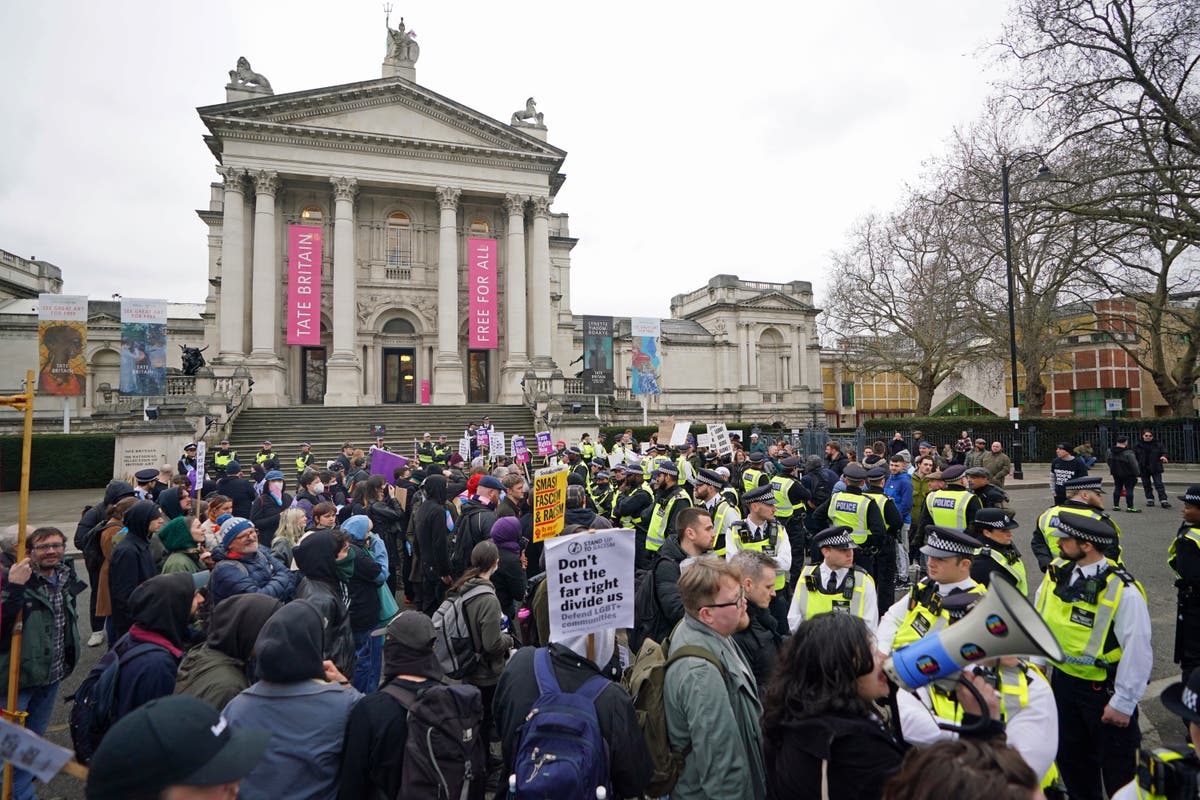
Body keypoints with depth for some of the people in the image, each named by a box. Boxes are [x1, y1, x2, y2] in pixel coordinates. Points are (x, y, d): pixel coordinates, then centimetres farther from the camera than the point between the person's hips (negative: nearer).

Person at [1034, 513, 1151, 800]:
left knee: (1118, 766, 13)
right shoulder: (1056, 573, -6)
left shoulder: (1122, 591, -23)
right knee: (1071, 756, 23)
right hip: (1062, 680, 6)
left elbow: (1137, 651, -19)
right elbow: (1038, 622, 5)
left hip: (1103, 690, -6)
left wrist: (1123, 703, -15)